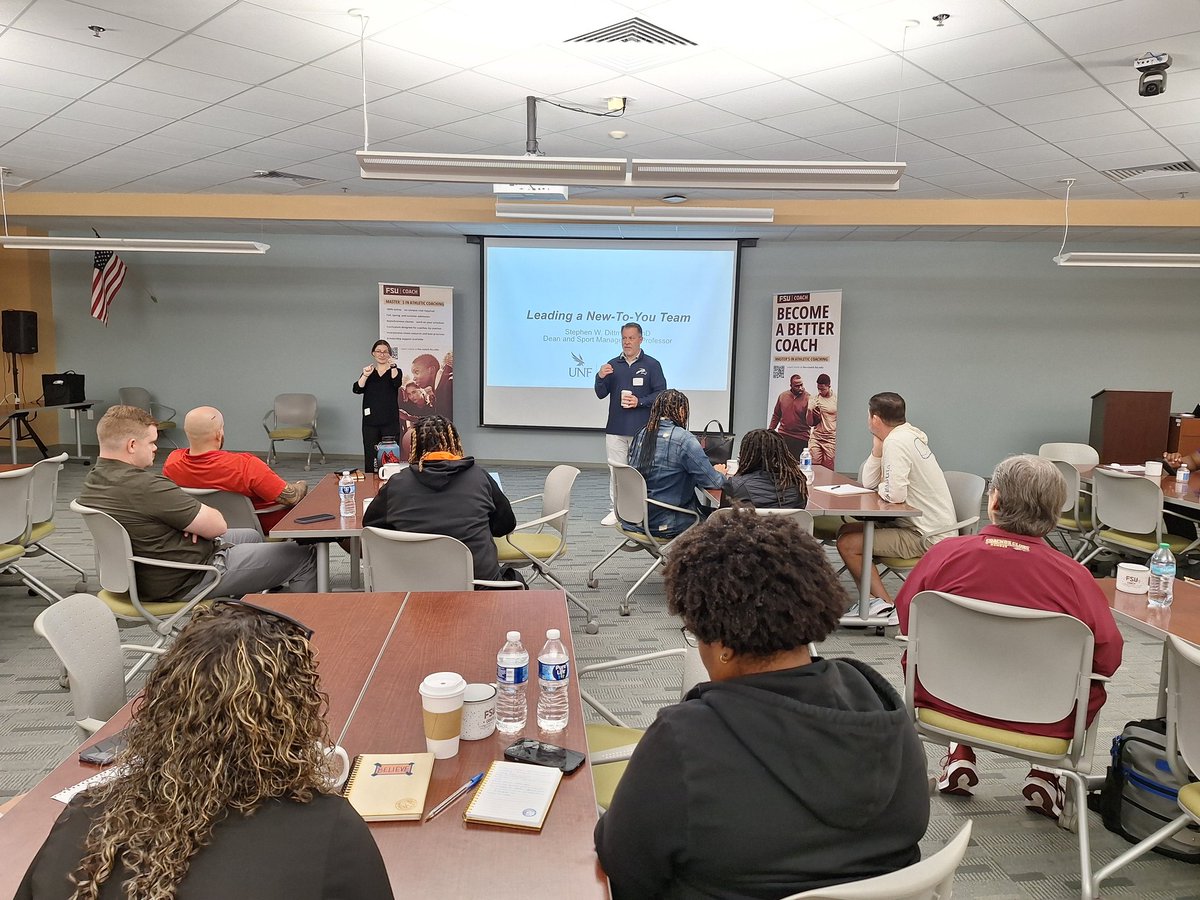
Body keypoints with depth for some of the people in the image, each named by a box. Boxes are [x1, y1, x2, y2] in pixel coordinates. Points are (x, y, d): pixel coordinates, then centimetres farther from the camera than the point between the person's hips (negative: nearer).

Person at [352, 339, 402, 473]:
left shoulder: (395, 371, 6)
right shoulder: (368, 371, 12)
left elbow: (397, 383, -16)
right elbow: (357, 389, -3)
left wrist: (393, 367, -29)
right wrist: (365, 375, -19)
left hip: (390, 422, -2)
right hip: (370, 421, 2)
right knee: (370, 456, 2)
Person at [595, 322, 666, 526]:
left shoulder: (651, 365, 2)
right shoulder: (613, 365, 11)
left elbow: (661, 394, -2)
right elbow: (601, 394, 9)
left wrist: (639, 402, -15)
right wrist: (600, 377, -11)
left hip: (641, 429, -3)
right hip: (615, 427, 3)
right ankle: (615, 510, 11)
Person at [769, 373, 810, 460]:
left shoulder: (808, 398, -5)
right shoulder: (783, 396, 7)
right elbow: (776, 415, 19)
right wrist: (770, 431, 15)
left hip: (801, 439, -3)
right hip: (783, 436, 3)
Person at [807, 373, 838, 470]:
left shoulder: (836, 399, 0)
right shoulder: (814, 400, 6)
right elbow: (810, 423, 6)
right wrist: (810, 411, -13)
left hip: (831, 439, -2)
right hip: (815, 438, 2)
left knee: (828, 470, -3)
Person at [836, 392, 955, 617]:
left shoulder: (896, 442, -19)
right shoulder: (909, 435, 12)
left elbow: (896, 495, -28)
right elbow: (868, 482, 11)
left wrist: (881, 487, -6)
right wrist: (877, 445, 2)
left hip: (929, 539, -10)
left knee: (847, 544, -14)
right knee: (848, 530, 13)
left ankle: (884, 604, -6)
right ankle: (876, 597, 15)